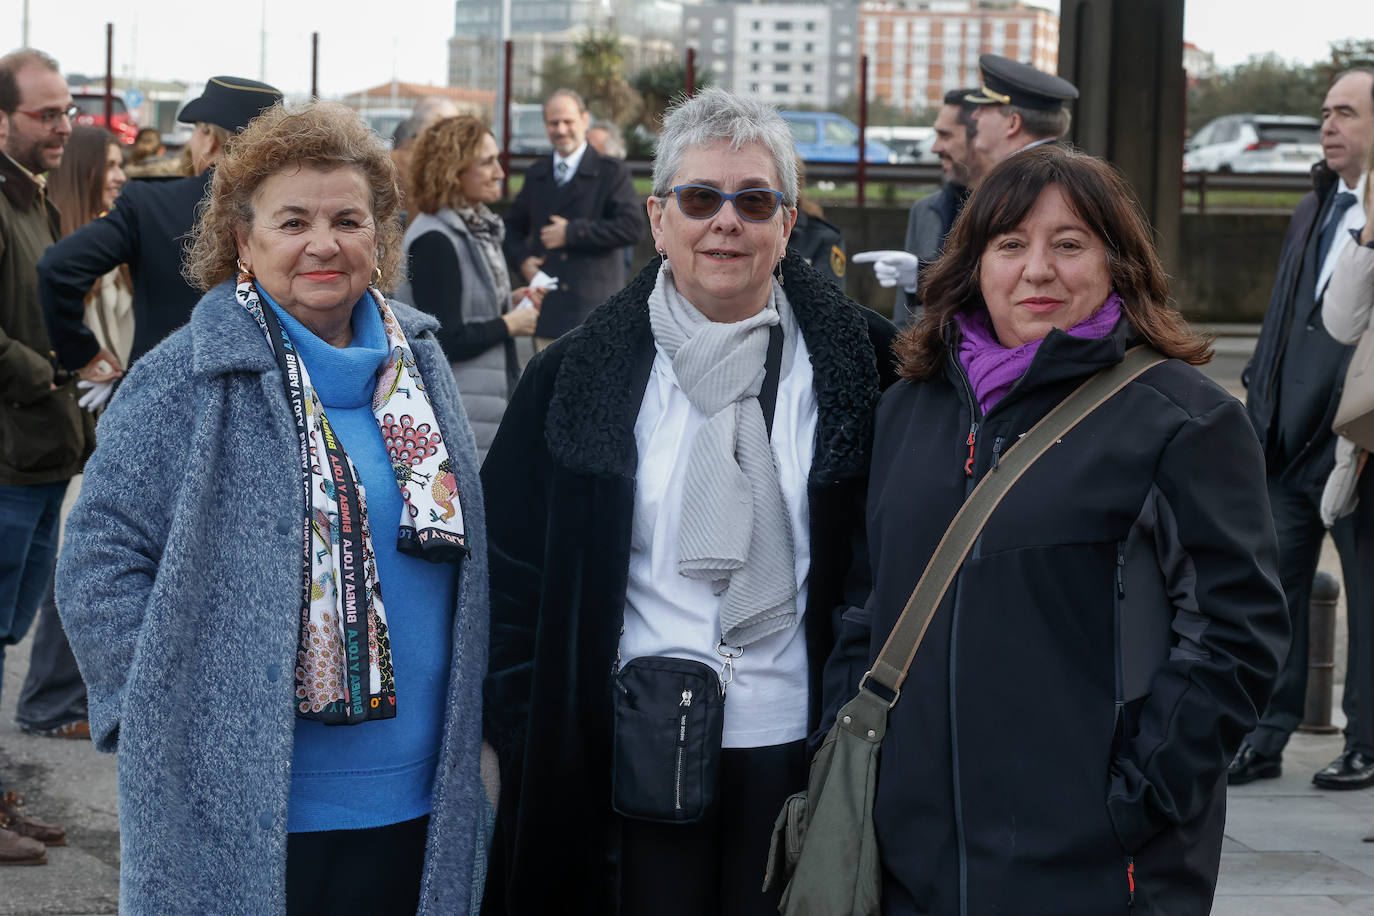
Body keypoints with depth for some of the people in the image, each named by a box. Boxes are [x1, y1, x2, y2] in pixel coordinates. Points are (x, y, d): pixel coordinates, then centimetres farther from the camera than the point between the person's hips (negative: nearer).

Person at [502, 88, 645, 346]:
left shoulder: (611, 172, -2)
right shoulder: (536, 175, 15)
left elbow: (632, 226, -14)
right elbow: (512, 226, 25)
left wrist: (572, 232, -15)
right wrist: (521, 259, 3)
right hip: (547, 310, 5)